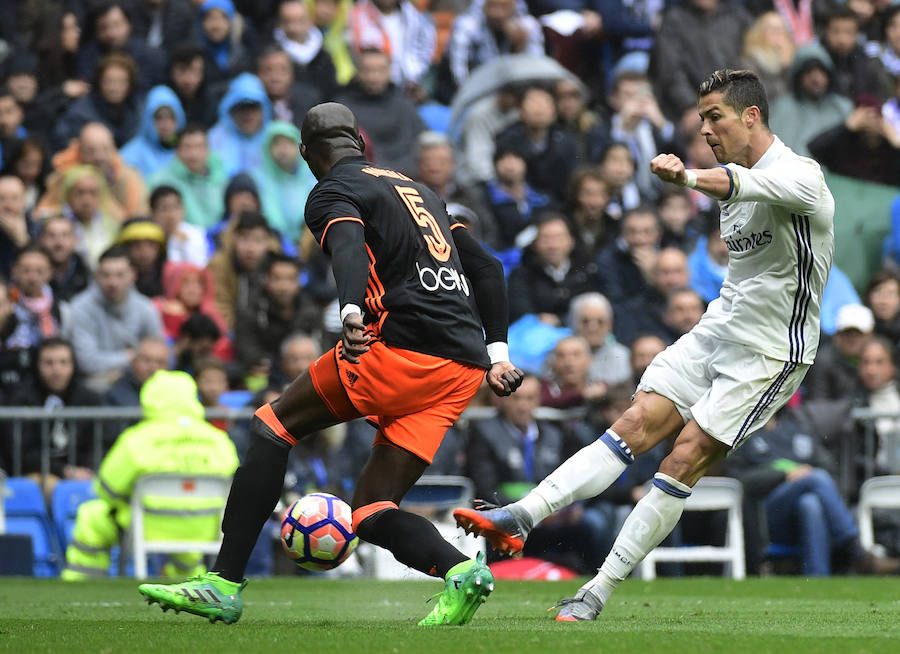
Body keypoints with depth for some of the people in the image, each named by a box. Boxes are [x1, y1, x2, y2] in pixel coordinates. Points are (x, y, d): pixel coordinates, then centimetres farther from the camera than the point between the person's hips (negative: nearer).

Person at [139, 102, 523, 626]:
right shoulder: (418, 190, 28)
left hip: (405, 345, -7)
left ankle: (225, 583, -2)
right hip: (464, 368, 7)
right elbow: (487, 267, 28)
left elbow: (348, 247, -20)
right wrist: (497, 353, 27)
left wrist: (353, 312, -38)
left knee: (274, 424, 5)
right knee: (370, 510, 7)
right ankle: (461, 570, -19)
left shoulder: (333, 194, 3)